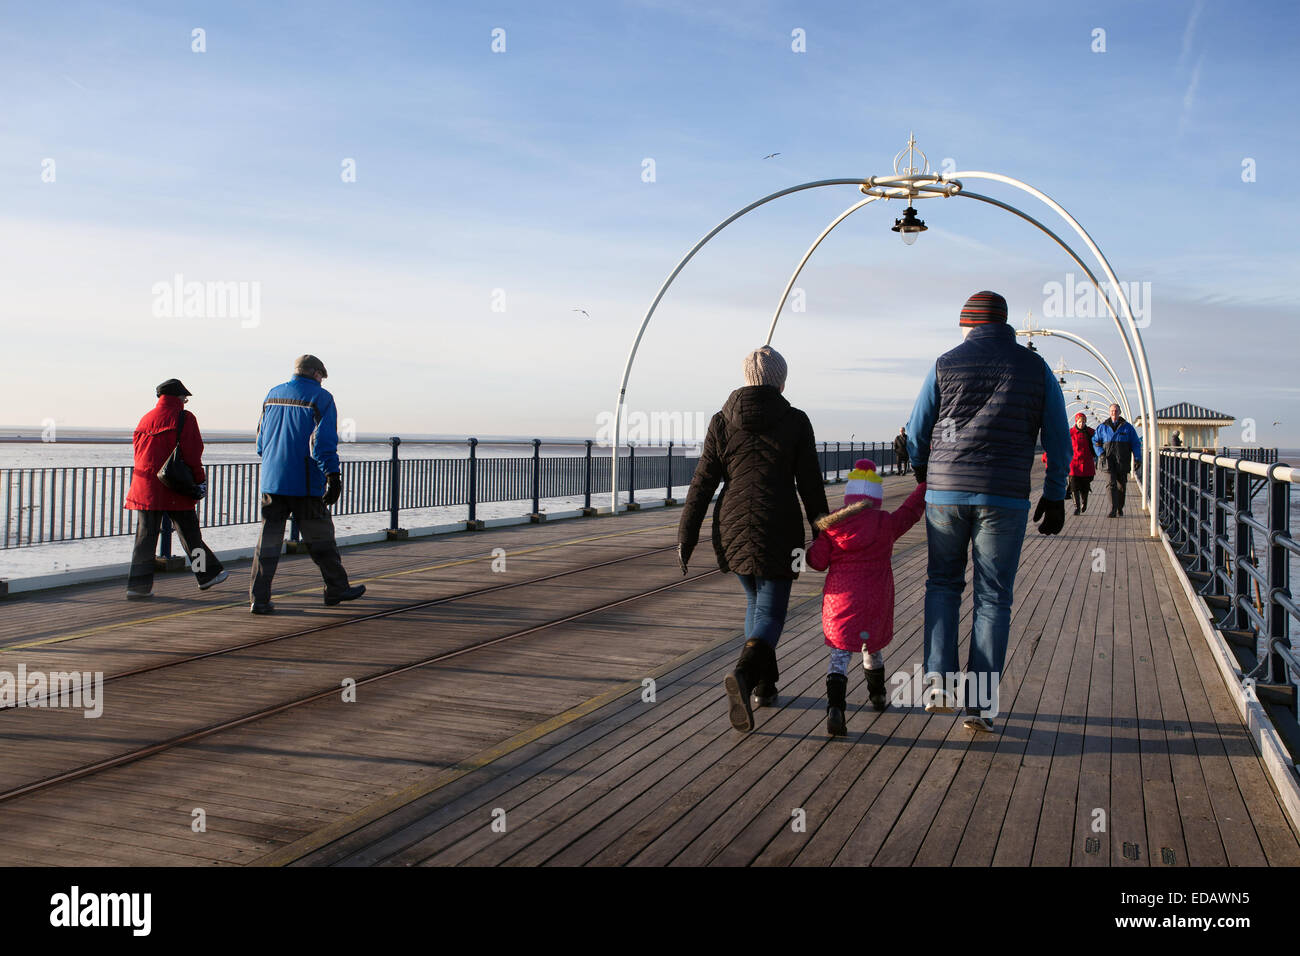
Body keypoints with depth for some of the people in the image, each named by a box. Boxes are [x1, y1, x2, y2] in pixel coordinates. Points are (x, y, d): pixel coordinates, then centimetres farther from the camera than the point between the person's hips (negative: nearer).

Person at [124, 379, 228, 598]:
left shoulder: (146, 420, 12)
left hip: (146, 488, 5)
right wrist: (199, 480, -3)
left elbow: (139, 452, 14)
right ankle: (206, 575, 20)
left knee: (145, 535, 5)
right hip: (175, 489, -4)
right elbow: (192, 454, -11)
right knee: (189, 532, 7)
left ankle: (138, 585, 0)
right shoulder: (184, 418, -4)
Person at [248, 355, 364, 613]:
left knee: (269, 539, 4)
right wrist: (332, 476, -17)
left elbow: (261, 441, 20)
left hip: (272, 482, 5)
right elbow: (324, 442, -15)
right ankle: (336, 589, 20)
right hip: (305, 485, -5)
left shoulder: (272, 395, 13)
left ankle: (259, 598, 0)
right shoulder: (320, 398, -5)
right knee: (320, 538, 8)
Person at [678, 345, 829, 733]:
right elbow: (811, 486, -1)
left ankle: (765, 684, 30)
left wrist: (685, 538, 2)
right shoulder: (795, 422, -2)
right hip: (778, 532, -3)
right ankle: (743, 675, -26)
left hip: (733, 529, 3)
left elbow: (702, 485, 0)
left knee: (756, 601, 23)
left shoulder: (722, 422, 3)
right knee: (770, 611, 1)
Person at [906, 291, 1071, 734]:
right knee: (993, 598, 7)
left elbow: (916, 433, 9)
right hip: (1005, 498, 0)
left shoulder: (946, 364, 4)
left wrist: (923, 472, 28)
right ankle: (981, 703, 6)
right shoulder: (1036, 368, 7)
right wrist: (1055, 496, 17)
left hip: (945, 492, 0)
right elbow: (1059, 440, 8)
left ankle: (938, 678, 3)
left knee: (943, 584, 17)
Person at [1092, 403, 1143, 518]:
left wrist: (1137, 459, 1)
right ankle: (1113, 510, -19)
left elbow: (1136, 443, 9)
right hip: (1109, 460, -1)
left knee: (1121, 486, 7)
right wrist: (1100, 453, 0)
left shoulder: (1127, 427, 7)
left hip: (1123, 461, 1)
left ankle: (1120, 509, 23)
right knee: (1111, 484, -13)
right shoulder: (1103, 427, 8)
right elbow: (1095, 441, 17)